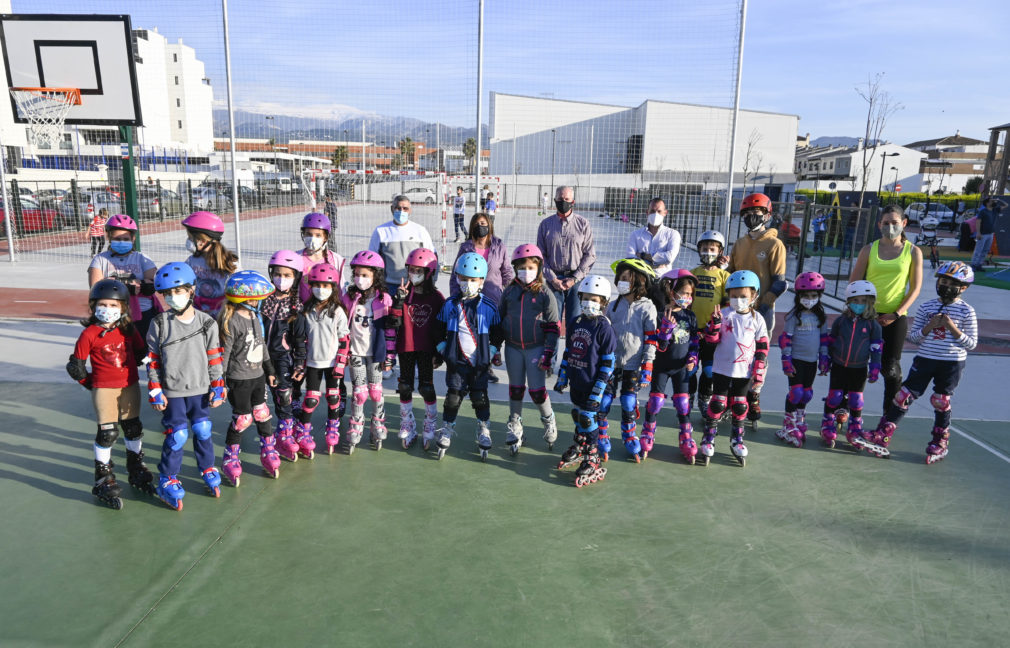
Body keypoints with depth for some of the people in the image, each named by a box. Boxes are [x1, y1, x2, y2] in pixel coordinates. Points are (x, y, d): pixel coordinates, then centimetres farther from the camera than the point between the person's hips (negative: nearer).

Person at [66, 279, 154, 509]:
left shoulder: (128, 329, 0)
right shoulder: (89, 334, -9)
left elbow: (141, 352, 13)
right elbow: (75, 365, -3)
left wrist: (129, 368, 8)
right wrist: (89, 382, 3)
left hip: (130, 386, 4)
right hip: (104, 390, -4)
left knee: (134, 428, 13)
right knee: (107, 432, -3)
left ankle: (136, 470, 32)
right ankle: (103, 479, 12)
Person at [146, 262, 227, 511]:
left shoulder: (207, 323, -3)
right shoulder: (159, 324, -5)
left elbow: (215, 358, 2)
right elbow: (153, 360, -1)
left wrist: (218, 388, 0)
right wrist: (155, 392, -3)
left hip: (200, 390, 2)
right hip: (172, 392, -1)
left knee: (203, 431, 9)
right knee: (177, 435, -2)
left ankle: (208, 469, 32)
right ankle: (167, 480, 17)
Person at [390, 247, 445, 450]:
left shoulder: (436, 297, -3)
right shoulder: (403, 293, -1)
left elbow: (441, 326, 1)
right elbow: (395, 321, -9)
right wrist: (399, 300, -21)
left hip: (426, 349, -2)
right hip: (406, 347, 2)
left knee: (426, 386, 3)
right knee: (405, 386, 9)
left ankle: (431, 425, 21)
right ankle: (407, 425, 25)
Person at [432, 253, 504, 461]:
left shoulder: (489, 306, -3)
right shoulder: (450, 304, -1)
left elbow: (497, 332, 5)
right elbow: (439, 330, 8)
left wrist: (493, 352, -2)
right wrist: (442, 350, 3)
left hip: (480, 362, 0)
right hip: (456, 360, 0)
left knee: (480, 397, 8)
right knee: (453, 397, 2)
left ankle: (484, 433, 25)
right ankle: (446, 432, 19)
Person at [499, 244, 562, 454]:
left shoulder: (544, 294, -6)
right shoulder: (509, 291, 3)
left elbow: (553, 326, -5)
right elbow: (499, 319, 11)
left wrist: (548, 353, -10)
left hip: (536, 347, -3)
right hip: (513, 347, 3)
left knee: (537, 391, -2)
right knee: (515, 389, 12)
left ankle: (549, 420, 27)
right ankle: (514, 427, 28)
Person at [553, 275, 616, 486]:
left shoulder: (604, 327, -14)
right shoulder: (576, 323, 7)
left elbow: (609, 362, -15)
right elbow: (568, 351, 16)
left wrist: (598, 390, -17)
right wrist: (562, 377, 15)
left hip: (592, 386, -7)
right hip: (575, 382, 7)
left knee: (588, 421, -3)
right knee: (577, 417, 20)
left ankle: (592, 462, 9)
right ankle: (579, 450, 39)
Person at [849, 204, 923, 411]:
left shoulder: (913, 252, 2)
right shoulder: (869, 250, 4)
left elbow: (915, 288, 1)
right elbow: (854, 283, 4)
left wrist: (897, 313, -10)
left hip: (895, 317, -1)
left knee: (890, 368, 2)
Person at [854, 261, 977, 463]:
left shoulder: (966, 311, -2)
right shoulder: (926, 307, 4)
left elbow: (971, 343, -3)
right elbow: (913, 337, 4)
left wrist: (953, 328, -16)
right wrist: (929, 327, -14)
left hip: (952, 363, -2)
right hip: (924, 359, 2)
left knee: (941, 402, 8)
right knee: (904, 396, -2)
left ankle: (939, 443, 28)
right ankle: (881, 438, -1)